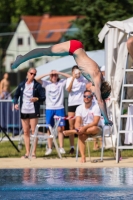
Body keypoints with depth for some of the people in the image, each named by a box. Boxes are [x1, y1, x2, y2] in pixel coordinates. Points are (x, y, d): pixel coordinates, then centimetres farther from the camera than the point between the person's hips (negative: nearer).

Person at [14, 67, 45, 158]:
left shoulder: (37, 85, -1)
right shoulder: (22, 85, 7)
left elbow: (43, 97, -4)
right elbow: (16, 95, 13)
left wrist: (37, 99, -24)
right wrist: (16, 103, -5)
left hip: (33, 111, -3)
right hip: (24, 111, 3)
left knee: (33, 131, -5)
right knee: (26, 132, 6)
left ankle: (34, 152, -1)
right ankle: (27, 152, 11)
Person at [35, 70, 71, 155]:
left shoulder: (61, 83, 4)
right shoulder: (47, 83, 5)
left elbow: (70, 77, -4)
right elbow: (37, 79, -6)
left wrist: (59, 73, -9)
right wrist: (47, 74, -10)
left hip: (60, 108, -1)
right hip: (49, 108, 1)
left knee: (60, 128, -3)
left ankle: (61, 147, 0)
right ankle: (50, 148, 7)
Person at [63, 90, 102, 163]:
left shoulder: (96, 107, -11)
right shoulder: (79, 108, 2)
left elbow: (95, 122, -20)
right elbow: (78, 122, -8)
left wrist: (85, 127, -32)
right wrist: (78, 128, -31)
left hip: (96, 129, -3)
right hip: (84, 129, 3)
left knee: (93, 128, -39)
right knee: (81, 135, -31)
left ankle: (73, 132, -29)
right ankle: (83, 157, -35)